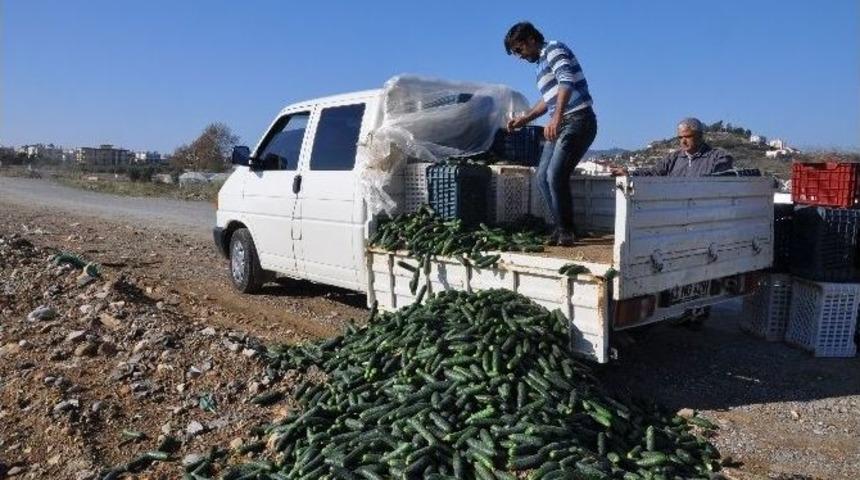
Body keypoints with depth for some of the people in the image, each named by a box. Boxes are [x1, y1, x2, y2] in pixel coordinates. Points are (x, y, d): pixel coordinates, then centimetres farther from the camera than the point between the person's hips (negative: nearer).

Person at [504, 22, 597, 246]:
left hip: (578, 120, -10)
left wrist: (556, 117, -36)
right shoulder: (541, 63, 22)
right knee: (543, 177, 4)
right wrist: (524, 118, 25)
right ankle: (561, 227, 10)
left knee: (556, 175, -18)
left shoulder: (554, 49, -6)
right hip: (560, 124, 10)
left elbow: (567, 82, -23)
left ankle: (566, 230, -6)